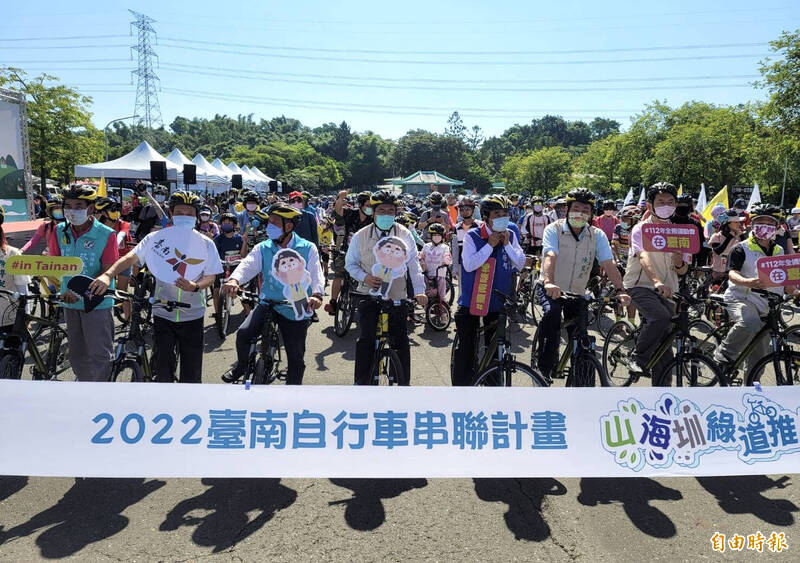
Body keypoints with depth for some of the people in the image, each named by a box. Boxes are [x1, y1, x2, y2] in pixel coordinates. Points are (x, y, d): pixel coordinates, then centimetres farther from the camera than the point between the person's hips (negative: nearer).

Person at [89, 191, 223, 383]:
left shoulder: (205, 243, -2)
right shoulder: (156, 238, -3)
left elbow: (211, 277, -3)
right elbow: (131, 257, -14)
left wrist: (195, 287, -24)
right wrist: (108, 275, -32)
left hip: (193, 315, 1)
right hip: (163, 313, 0)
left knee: (191, 372, 8)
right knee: (163, 368, 0)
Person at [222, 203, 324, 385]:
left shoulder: (307, 249, -2)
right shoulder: (263, 249, 2)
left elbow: (316, 274, -10)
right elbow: (248, 265, -13)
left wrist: (317, 294, -31)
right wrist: (234, 280, -35)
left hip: (295, 311, -1)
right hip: (268, 303, 1)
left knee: (296, 359, 2)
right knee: (244, 333, -21)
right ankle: (242, 366, 10)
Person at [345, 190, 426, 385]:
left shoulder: (404, 235, 0)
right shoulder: (360, 236, -1)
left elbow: (414, 264, 2)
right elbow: (350, 263, 9)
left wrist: (419, 291, -7)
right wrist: (364, 277, -9)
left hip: (397, 296, 1)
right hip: (369, 295, 0)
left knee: (401, 340, 6)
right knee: (366, 339, -7)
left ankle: (404, 382, 21)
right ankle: (361, 383, 5)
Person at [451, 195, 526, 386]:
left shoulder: (510, 236, 2)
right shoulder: (473, 236, -10)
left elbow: (520, 264, -2)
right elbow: (469, 265, -20)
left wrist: (507, 244, -13)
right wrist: (490, 245, -19)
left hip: (498, 300, 4)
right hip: (471, 300, -3)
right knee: (466, 347, 1)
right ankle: (461, 382, 14)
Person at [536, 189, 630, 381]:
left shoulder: (597, 235, -3)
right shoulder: (553, 229, -12)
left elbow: (609, 264, -14)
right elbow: (550, 257, -29)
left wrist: (620, 290, -29)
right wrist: (548, 283, -47)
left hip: (577, 293, 3)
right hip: (551, 290, -3)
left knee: (580, 336, 1)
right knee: (551, 313, -33)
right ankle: (544, 369, -23)